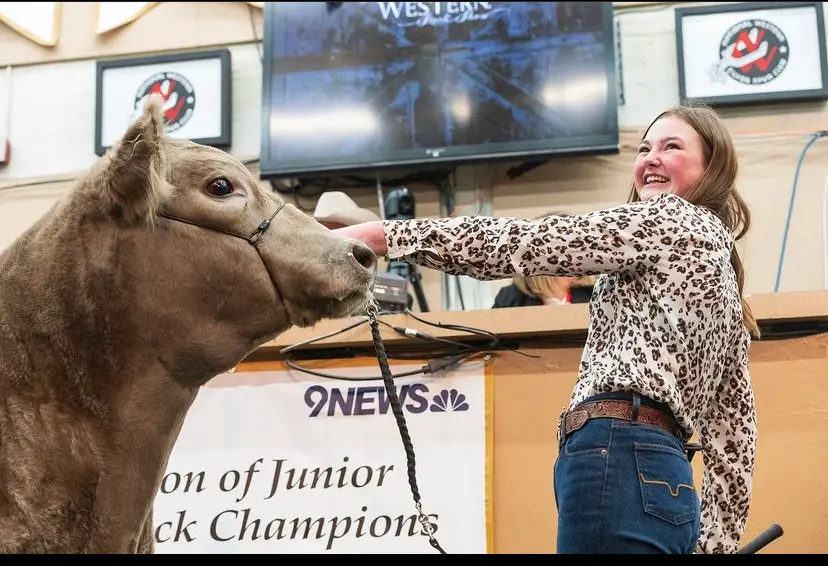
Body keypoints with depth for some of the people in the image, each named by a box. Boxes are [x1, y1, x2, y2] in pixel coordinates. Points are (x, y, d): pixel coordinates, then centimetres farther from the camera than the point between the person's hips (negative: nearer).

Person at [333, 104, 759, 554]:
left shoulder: (675, 220, 2)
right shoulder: (714, 251, 29)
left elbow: (522, 244, -6)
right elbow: (733, 431, 23)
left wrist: (379, 234, -5)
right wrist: (714, 544, 20)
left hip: (619, 458, -10)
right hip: (661, 472, 10)